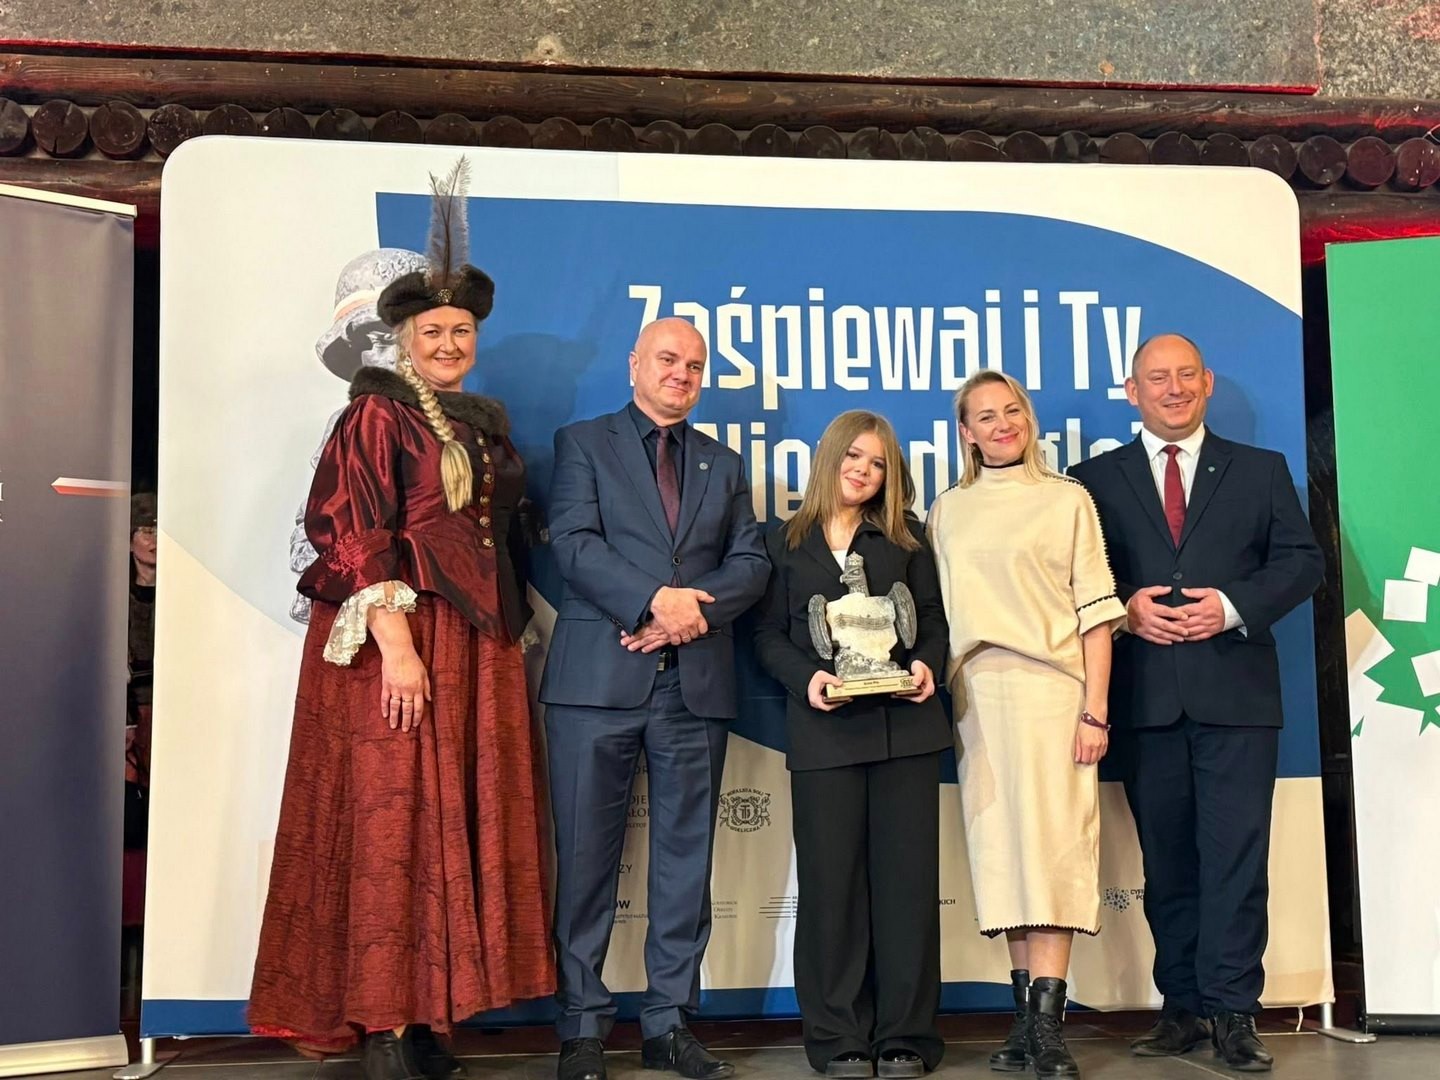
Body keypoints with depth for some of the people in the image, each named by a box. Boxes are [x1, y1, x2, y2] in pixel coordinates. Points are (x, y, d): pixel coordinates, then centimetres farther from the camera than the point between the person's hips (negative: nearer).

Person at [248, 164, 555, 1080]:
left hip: (481, 643, 7)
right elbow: (350, 533, -11)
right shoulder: (377, 413, -2)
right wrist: (395, 639, -19)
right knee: (391, 822, -4)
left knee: (465, 820, 6)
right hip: (400, 637, -7)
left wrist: (517, 631, 12)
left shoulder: (487, 422, 17)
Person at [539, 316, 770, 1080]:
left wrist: (695, 609, -10)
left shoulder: (723, 463, 19)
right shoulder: (583, 443, 8)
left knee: (686, 857, 6)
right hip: (599, 676, -3)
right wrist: (654, 600, -17)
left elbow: (751, 562, 8)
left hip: (696, 682, 4)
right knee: (586, 856, 0)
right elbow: (572, 544, -6)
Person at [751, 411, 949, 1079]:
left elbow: (933, 620, 11)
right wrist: (805, 677, -12)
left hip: (904, 724, 1)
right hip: (823, 730, -1)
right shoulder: (786, 543, 10)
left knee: (906, 878, 2)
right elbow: (768, 635, 6)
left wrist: (926, 665, -9)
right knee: (831, 881, 1)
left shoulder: (905, 539, 14)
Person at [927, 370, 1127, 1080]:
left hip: (1050, 687, -3)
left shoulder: (1066, 500, 6)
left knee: (1051, 843, -8)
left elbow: (1095, 610, 1)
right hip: (974, 694, 3)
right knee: (999, 847, 3)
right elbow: (936, 612, 14)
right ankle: (1025, 1015, 9)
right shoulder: (946, 512, 15)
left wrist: (1095, 710, -7)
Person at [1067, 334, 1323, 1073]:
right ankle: (1184, 1006, 15)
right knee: (1167, 860, 7)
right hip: (1145, 697, 1)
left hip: (1235, 692, -1)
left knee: (1235, 857, -4)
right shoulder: (1095, 479, 10)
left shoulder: (1261, 470, 11)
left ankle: (1233, 1012, 3)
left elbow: (1302, 559, 4)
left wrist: (1233, 606, -11)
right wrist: (1125, 605, -12)